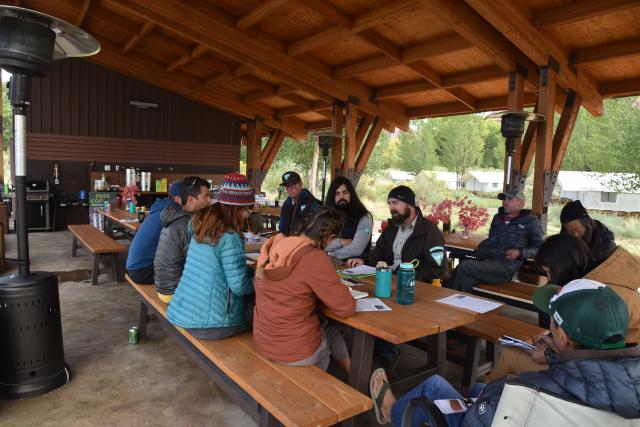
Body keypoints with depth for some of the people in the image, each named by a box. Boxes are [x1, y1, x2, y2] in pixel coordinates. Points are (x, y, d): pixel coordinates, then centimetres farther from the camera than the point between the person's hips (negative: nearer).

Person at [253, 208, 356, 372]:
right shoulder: (315, 259, -25)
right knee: (333, 331, 25)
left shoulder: (274, 246, -5)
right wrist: (336, 290, 1)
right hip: (295, 352, -6)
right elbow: (346, 308, -18)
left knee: (328, 326, 27)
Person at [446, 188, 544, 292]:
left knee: (463, 267, -26)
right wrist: (481, 249, 16)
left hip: (506, 265, -5)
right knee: (465, 281, -30)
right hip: (486, 260, 5)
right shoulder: (498, 218, 27)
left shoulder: (530, 222, 9)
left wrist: (520, 253, -10)